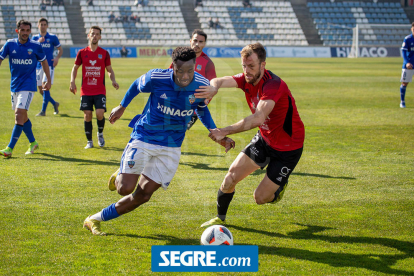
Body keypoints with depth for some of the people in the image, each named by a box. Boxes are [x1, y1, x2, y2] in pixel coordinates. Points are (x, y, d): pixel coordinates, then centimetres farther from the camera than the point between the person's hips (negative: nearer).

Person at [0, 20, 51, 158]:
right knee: (22, 116, 13)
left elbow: (44, 62, 11)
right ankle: (33, 143, 32)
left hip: (28, 86, -4)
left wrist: (48, 80, 13)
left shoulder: (35, 46, -3)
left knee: (19, 115, -15)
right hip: (14, 86, 4)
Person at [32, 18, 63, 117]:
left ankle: (43, 111, -14)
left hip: (49, 65, -4)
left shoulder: (53, 37, 2)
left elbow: (60, 49, 9)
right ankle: (54, 104, 30)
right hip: (38, 66, 4)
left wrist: (57, 58, -10)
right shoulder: (35, 38, 9)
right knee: (41, 90, 7)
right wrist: (38, 42, -20)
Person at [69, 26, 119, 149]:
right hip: (86, 91, 1)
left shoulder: (104, 53, 5)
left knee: (100, 113, -14)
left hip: (100, 91, -1)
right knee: (87, 115, -1)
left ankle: (100, 134, 14)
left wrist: (113, 81, -7)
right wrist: (72, 81, -1)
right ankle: (89, 141, 12)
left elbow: (110, 70, 12)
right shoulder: (82, 53, 5)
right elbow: (75, 68, 15)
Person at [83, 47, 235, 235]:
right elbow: (137, 85, 3)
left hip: (171, 147, 3)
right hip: (144, 138, -3)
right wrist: (122, 106, 15)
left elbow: (202, 109, 11)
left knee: (143, 195, 1)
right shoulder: (156, 78, -21)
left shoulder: (202, 85, -12)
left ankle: (95, 219, 17)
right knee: (125, 189, -15)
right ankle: (120, 176, 23)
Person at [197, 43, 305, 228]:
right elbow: (219, 81, -20)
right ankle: (220, 218, 22)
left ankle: (281, 184, 30)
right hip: (264, 139, 7)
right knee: (231, 177, -2)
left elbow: (258, 118, -45)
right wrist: (214, 87, -46)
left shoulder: (274, 85, -31)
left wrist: (225, 131, -51)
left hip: (288, 149, -7)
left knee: (261, 198, -4)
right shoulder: (247, 79, -7)